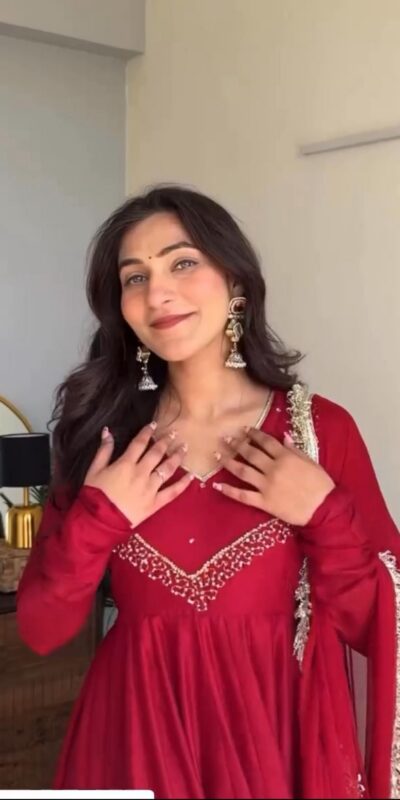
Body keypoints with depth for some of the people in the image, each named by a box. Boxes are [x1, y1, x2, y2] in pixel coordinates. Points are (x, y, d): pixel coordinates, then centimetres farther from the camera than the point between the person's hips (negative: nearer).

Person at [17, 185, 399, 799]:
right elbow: (42, 630, -3)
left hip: (276, 735, -1)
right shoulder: (103, 429, -3)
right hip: (138, 738, 1)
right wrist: (98, 518, -16)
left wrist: (325, 515, -18)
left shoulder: (321, 428, -8)